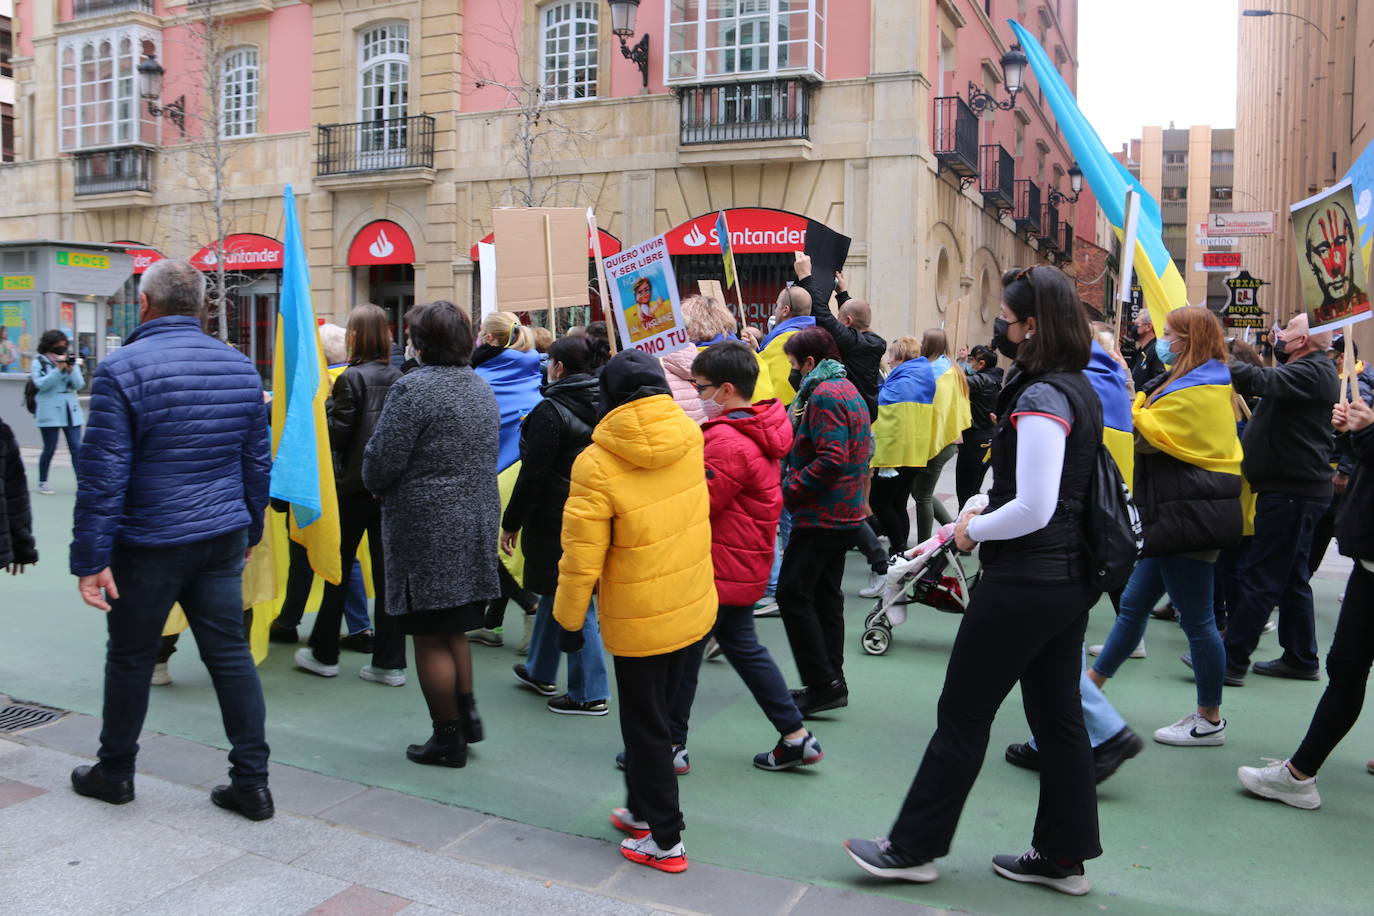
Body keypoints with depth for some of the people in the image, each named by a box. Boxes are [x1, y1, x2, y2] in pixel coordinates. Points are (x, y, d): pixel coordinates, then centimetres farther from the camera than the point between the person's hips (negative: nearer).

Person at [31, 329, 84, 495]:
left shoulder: (71, 360, 11)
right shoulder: (39, 362, 1)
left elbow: (79, 385, 3)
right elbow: (41, 384, -12)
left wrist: (71, 369, -12)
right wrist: (58, 369, -18)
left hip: (71, 410, 3)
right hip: (49, 412, -3)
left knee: (76, 447, -3)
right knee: (50, 449, 2)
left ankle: (81, 482, -2)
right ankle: (42, 483, 17)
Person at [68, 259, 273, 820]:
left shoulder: (122, 369, -11)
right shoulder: (240, 367, 5)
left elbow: (103, 474, -14)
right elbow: (257, 461, 11)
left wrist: (91, 558, -10)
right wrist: (250, 530, 21)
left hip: (149, 543, -4)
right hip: (223, 538, 4)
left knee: (131, 657, 12)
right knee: (230, 653, 7)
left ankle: (115, 772, 30)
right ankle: (251, 782, 10)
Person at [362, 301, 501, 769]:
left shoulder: (413, 388, -16)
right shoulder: (482, 388, 9)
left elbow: (381, 462, -15)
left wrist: (375, 484, 6)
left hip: (426, 528, -8)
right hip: (477, 523, 8)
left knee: (431, 636, 4)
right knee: (455, 629, 21)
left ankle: (448, 737, 13)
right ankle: (467, 713, 26)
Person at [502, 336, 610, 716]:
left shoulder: (550, 410, -15)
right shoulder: (600, 406, 6)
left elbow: (533, 474, -16)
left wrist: (511, 522, -7)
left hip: (555, 520, -8)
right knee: (555, 592, 22)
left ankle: (590, 693, 6)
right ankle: (540, 671, 37)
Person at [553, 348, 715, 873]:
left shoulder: (597, 465, -20)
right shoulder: (689, 438, -6)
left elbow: (581, 558, -17)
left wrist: (568, 619, -2)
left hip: (638, 620, -6)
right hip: (694, 608, 6)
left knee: (645, 727, 10)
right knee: (657, 715, 21)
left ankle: (665, 840, 19)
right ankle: (642, 810, 37)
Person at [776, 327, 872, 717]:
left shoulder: (824, 395, -16)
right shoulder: (847, 389, 16)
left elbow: (831, 459, -26)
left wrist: (789, 491, -18)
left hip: (822, 515, -11)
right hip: (845, 513, 11)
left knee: (793, 595, -5)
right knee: (825, 595, 15)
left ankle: (822, 684, -2)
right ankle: (831, 681, 22)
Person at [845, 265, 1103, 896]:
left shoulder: (1041, 398, -20)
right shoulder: (1077, 388, 10)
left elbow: (1033, 510, -25)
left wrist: (973, 530, -8)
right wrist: (979, 517, 9)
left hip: (1025, 583, -10)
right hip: (1069, 577, 10)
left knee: (962, 713, 2)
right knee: (1057, 714, 16)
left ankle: (914, 847, 16)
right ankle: (1063, 856, 28)